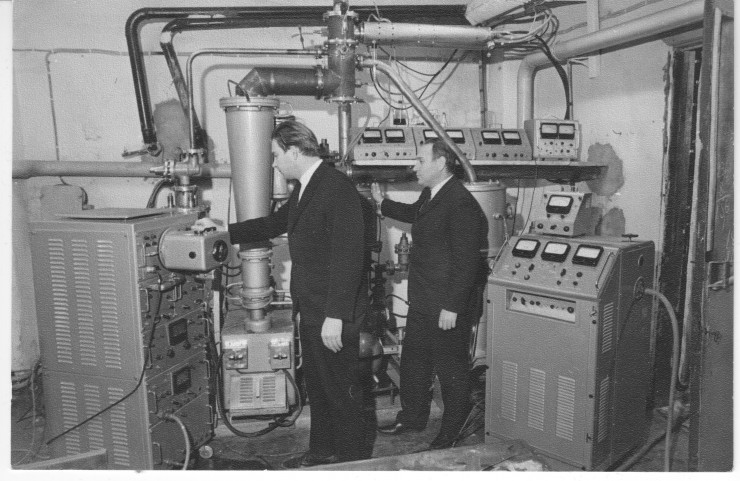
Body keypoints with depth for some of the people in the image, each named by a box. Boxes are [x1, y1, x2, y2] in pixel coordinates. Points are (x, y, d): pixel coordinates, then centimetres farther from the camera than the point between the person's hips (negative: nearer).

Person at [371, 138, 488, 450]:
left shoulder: (461, 204, -23)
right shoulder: (430, 194, 7)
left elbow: (466, 262, -25)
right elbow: (415, 214, 32)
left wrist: (452, 307, -23)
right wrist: (383, 204, 34)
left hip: (448, 307, -9)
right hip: (422, 302, 10)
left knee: (451, 369, 9)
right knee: (413, 361, 21)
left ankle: (453, 430, 29)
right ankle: (412, 417, 41)